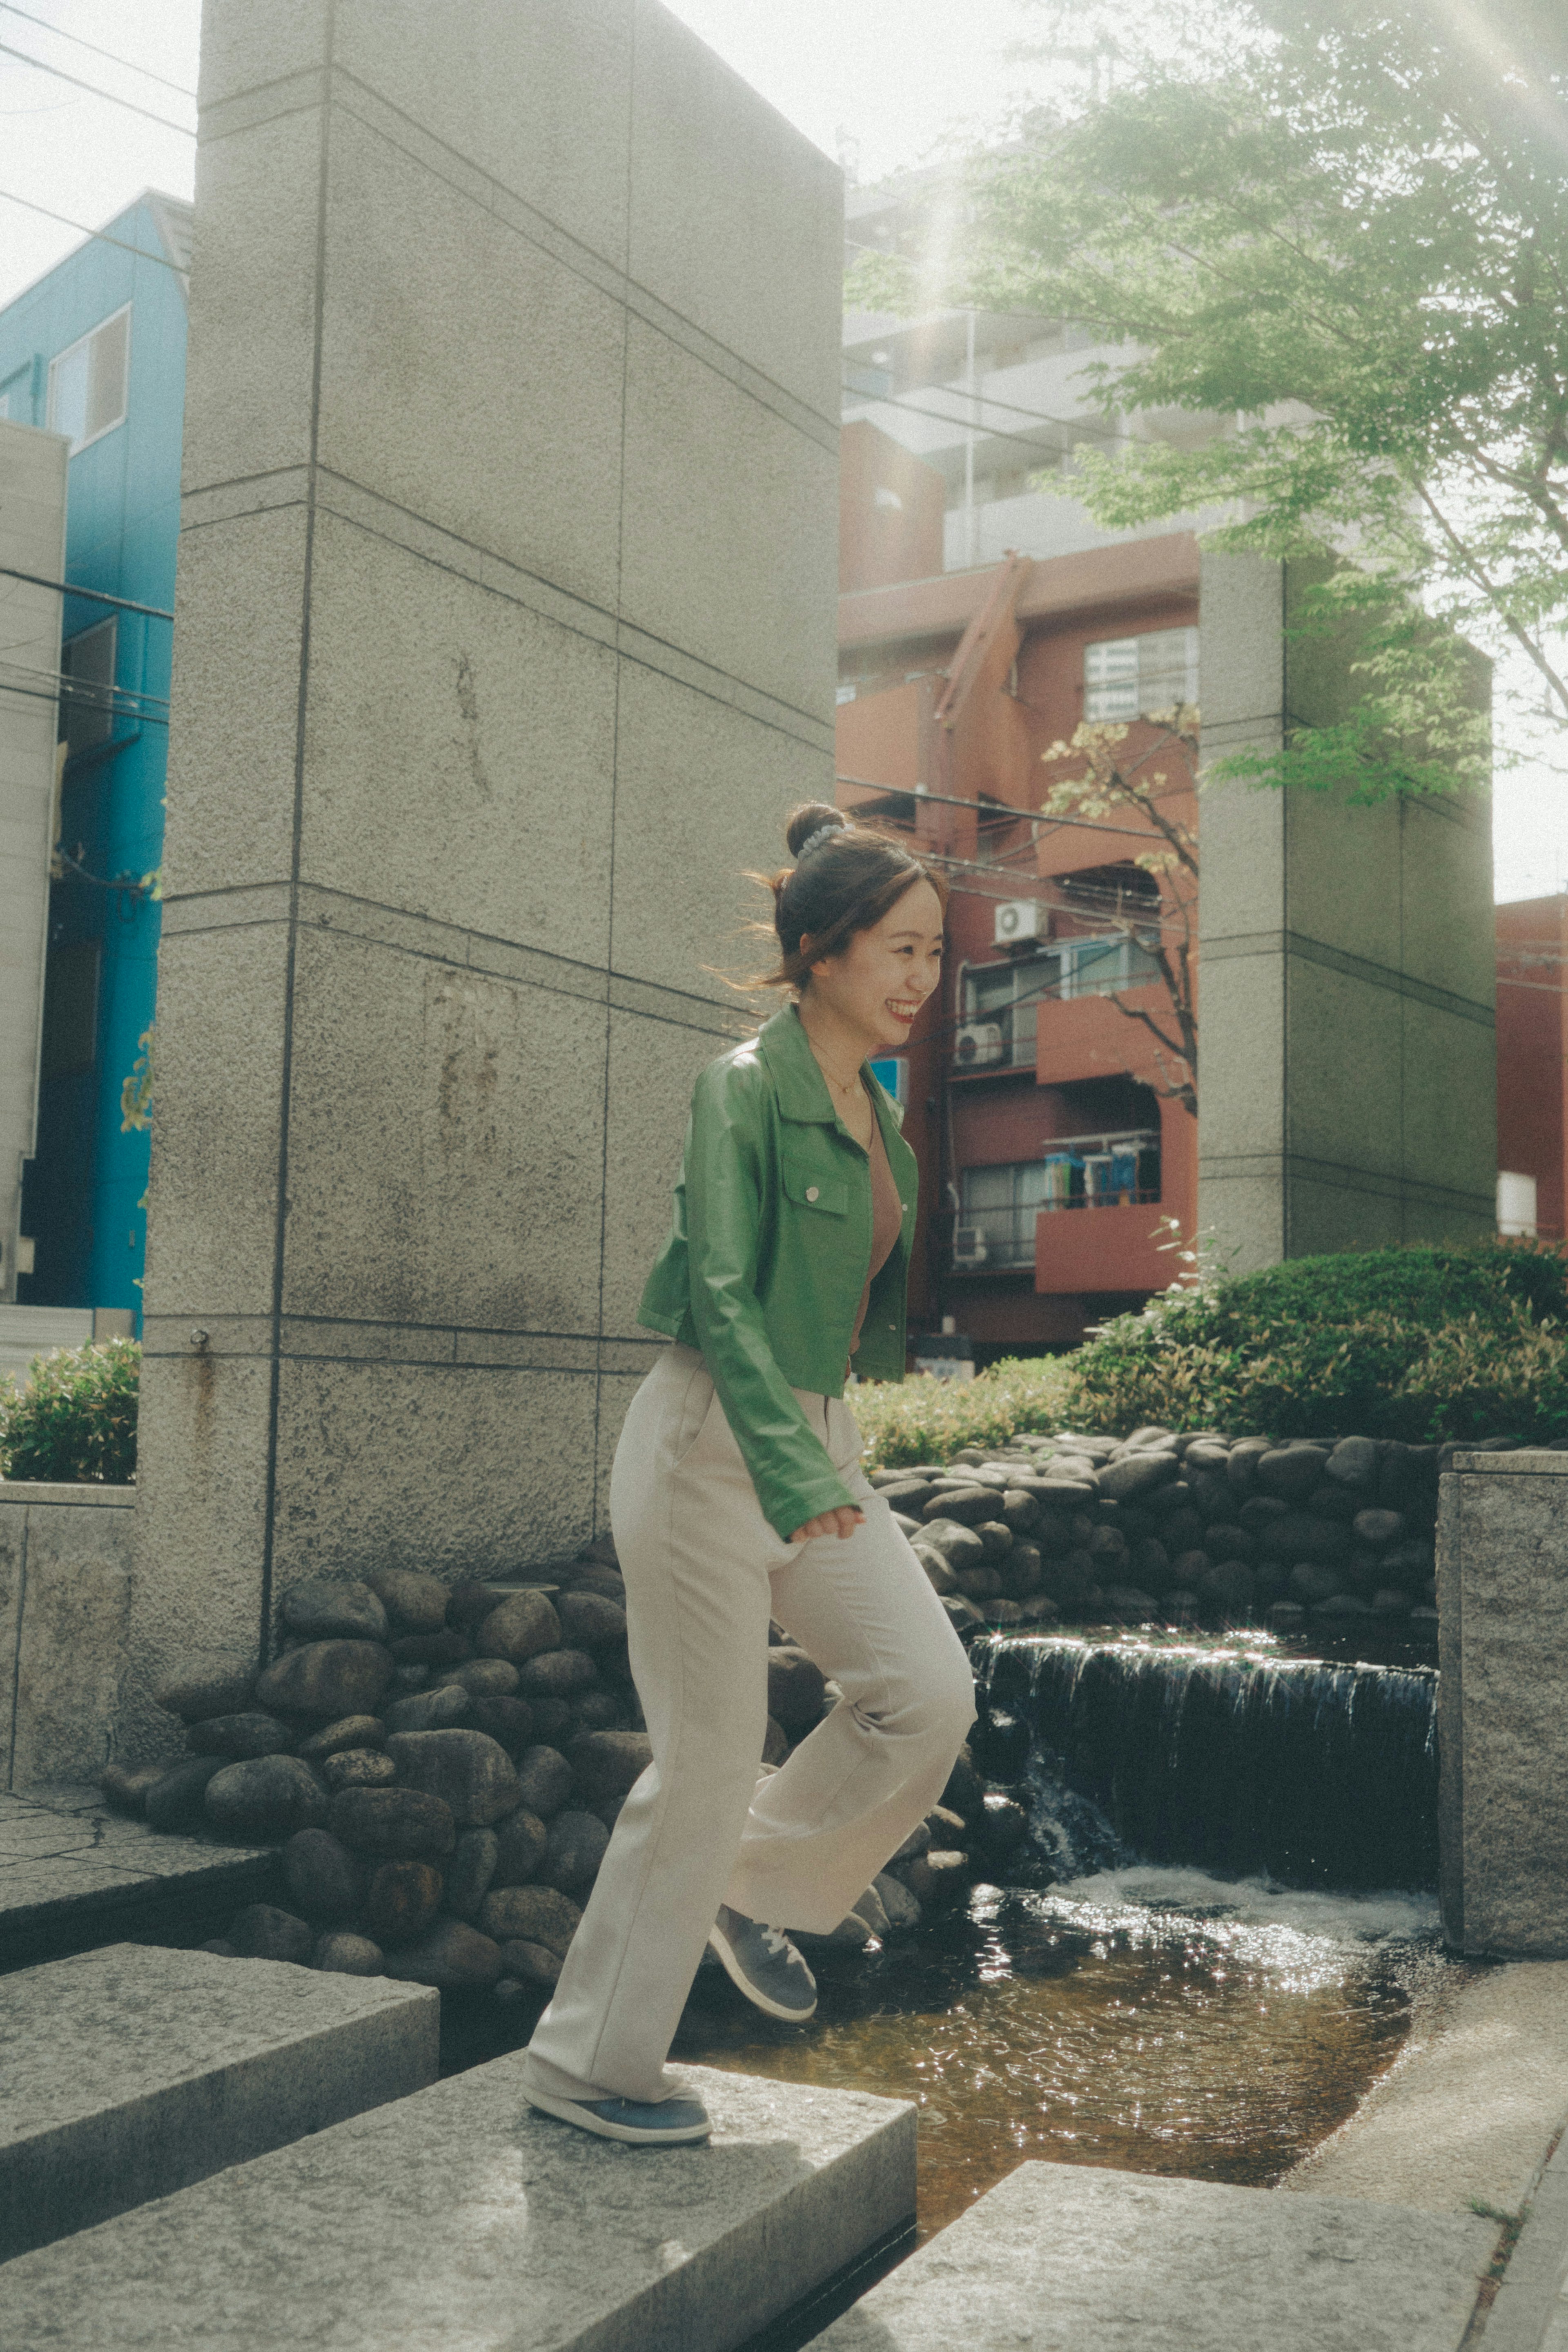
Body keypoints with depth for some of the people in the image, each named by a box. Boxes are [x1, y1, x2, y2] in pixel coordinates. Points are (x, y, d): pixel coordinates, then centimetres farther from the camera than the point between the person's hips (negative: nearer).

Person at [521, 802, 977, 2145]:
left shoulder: (871, 1105, 11)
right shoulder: (746, 1086, -14)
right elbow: (722, 1293, -22)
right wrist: (794, 1475, -31)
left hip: (818, 1439, 8)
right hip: (714, 1443, -8)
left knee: (929, 1690, -2)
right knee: (708, 1761, -1)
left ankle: (758, 1883, 23)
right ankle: (588, 2063, 17)